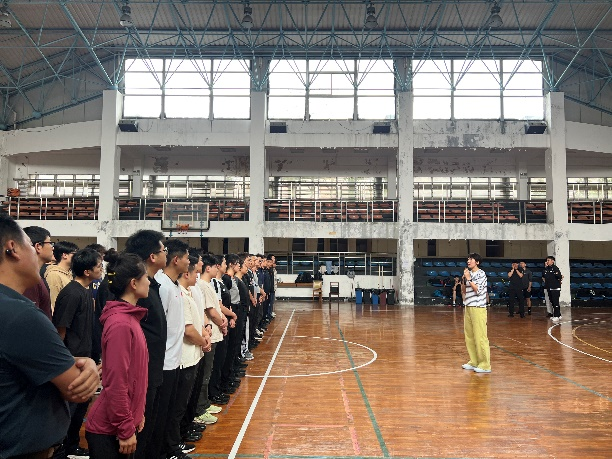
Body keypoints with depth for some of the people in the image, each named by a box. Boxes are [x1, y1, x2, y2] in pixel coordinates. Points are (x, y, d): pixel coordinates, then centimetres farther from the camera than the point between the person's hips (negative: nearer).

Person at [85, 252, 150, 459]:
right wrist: (126, 431, -17)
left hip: (121, 423, 9)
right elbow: (116, 384, -23)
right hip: (109, 428, -9)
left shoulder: (130, 318, 6)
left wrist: (138, 414, 14)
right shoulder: (121, 324, -23)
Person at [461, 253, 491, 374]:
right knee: (469, 336, 9)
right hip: (468, 308, 8)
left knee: (480, 337, -7)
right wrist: (464, 279, 2)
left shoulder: (481, 274, -6)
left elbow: (478, 290, -16)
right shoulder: (469, 274, 14)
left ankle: (485, 365, -2)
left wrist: (468, 278, -14)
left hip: (478, 308, -8)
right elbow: (463, 291, 16)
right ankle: (474, 362, 19)